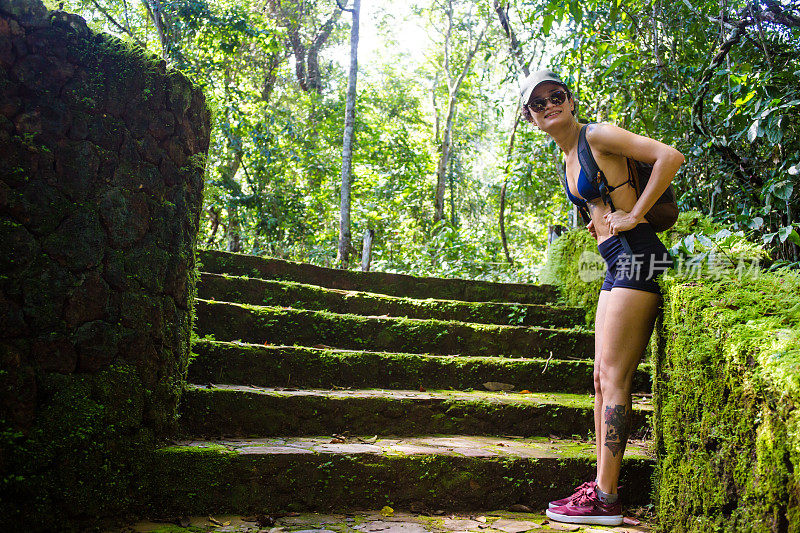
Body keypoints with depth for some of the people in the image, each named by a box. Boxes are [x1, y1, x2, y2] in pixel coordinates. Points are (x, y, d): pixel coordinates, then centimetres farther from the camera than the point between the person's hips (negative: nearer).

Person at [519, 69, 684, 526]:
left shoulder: (597, 136, -7)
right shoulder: (568, 158, 19)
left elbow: (670, 157, -16)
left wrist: (633, 216, -14)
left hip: (636, 255, -10)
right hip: (616, 265, 10)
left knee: (614, 376, -9)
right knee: (602, 378, 9)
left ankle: (604, 498, -3)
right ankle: (603, 488, 16)